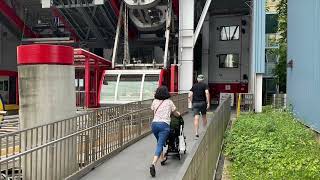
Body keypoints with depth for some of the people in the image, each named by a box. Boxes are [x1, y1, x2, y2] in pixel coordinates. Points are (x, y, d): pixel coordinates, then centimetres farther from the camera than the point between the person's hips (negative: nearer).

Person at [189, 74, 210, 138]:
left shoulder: (194, 86, 11)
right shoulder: (205, 85, 3)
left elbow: (190, 95, 2)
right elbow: (207, 93, -13)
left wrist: (192, 102, 13)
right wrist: (208, 103, -12)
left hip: (195, 103, 1)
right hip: (202, 102, -1)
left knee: (196, 118, -4)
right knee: (204, 117, 18)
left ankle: (196, 133, -11)